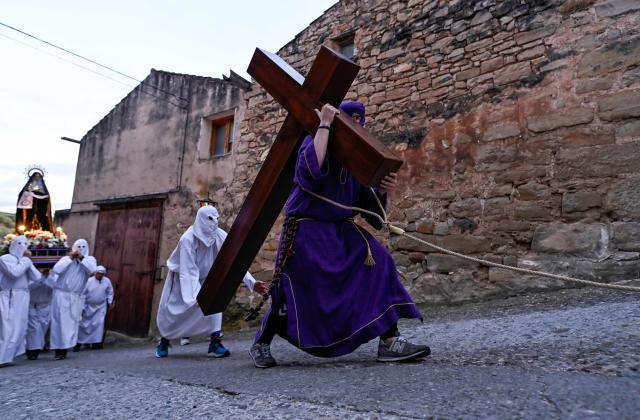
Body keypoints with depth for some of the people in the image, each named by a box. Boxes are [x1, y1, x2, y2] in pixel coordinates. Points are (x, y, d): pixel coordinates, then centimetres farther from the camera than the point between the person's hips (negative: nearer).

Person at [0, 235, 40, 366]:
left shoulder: (25, 261, 18)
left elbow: (37, 278, 7)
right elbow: (15, 272, -19)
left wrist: (29, 263, 0)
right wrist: (25, 261, -6)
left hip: (22, 299, 6)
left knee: (19, 329, 5)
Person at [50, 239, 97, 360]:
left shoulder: (90, 259, 5)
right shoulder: (66, 258, 3)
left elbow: (92, 270, -16)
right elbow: (56, 270, -14)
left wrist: (81, 258, -16)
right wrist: (70, 258, -12)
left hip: (75, 297, 1)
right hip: (61, 294, -1)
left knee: (71, 322, 1)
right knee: (59, 321, -2)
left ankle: (65, 348, 10)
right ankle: (58, 349, 2)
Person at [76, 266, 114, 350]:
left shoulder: (107, 281, -5)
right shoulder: (89, 281, -13)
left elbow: (110, 292, 9)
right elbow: (82, 293, -10)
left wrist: (110, 302, 3)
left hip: (101, 307, 1)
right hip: (89, 306, -1)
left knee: (99, 323, -5)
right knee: (84, 324, 6)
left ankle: (96, 342, 4)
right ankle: (79, 342, 18)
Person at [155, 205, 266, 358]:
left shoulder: (220, 236, -23)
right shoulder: (188, 239, -32)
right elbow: (189, 271, -36)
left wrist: (252, 283, -40)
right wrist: (196, 296, -45)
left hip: (204, 276, 3)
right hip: (182, 277, -2)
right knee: (173, 311, 7)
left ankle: (215, 342, -18)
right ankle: (164, 340, 37)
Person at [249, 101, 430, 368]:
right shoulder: (314, 142, -8)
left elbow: (368, 207, 7)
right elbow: (312, 169, -34)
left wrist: (382, 190, -14)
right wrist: (324, 125, -26)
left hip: (341, 229, 5)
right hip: (307, 229, -5)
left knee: (378, 262, -16)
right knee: (292, 292, -1)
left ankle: (389, 341, -15)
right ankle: (260, 344, 24)